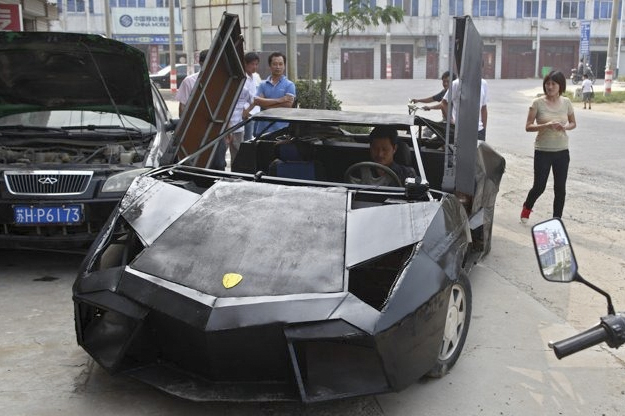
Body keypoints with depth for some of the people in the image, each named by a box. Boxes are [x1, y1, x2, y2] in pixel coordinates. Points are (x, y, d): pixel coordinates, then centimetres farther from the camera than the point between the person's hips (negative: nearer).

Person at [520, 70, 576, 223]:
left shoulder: (566, 102, 1)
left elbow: (573, 123, 12)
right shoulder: (538, 103, -8)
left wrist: (565, 127, -11)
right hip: (543, 151, -3)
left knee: (560, 188, 6)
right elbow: (528, 127, -9)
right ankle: (527, 208, 34)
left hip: (562, 151, 3)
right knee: (539, 187, 3)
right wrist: (546, 125, -24)